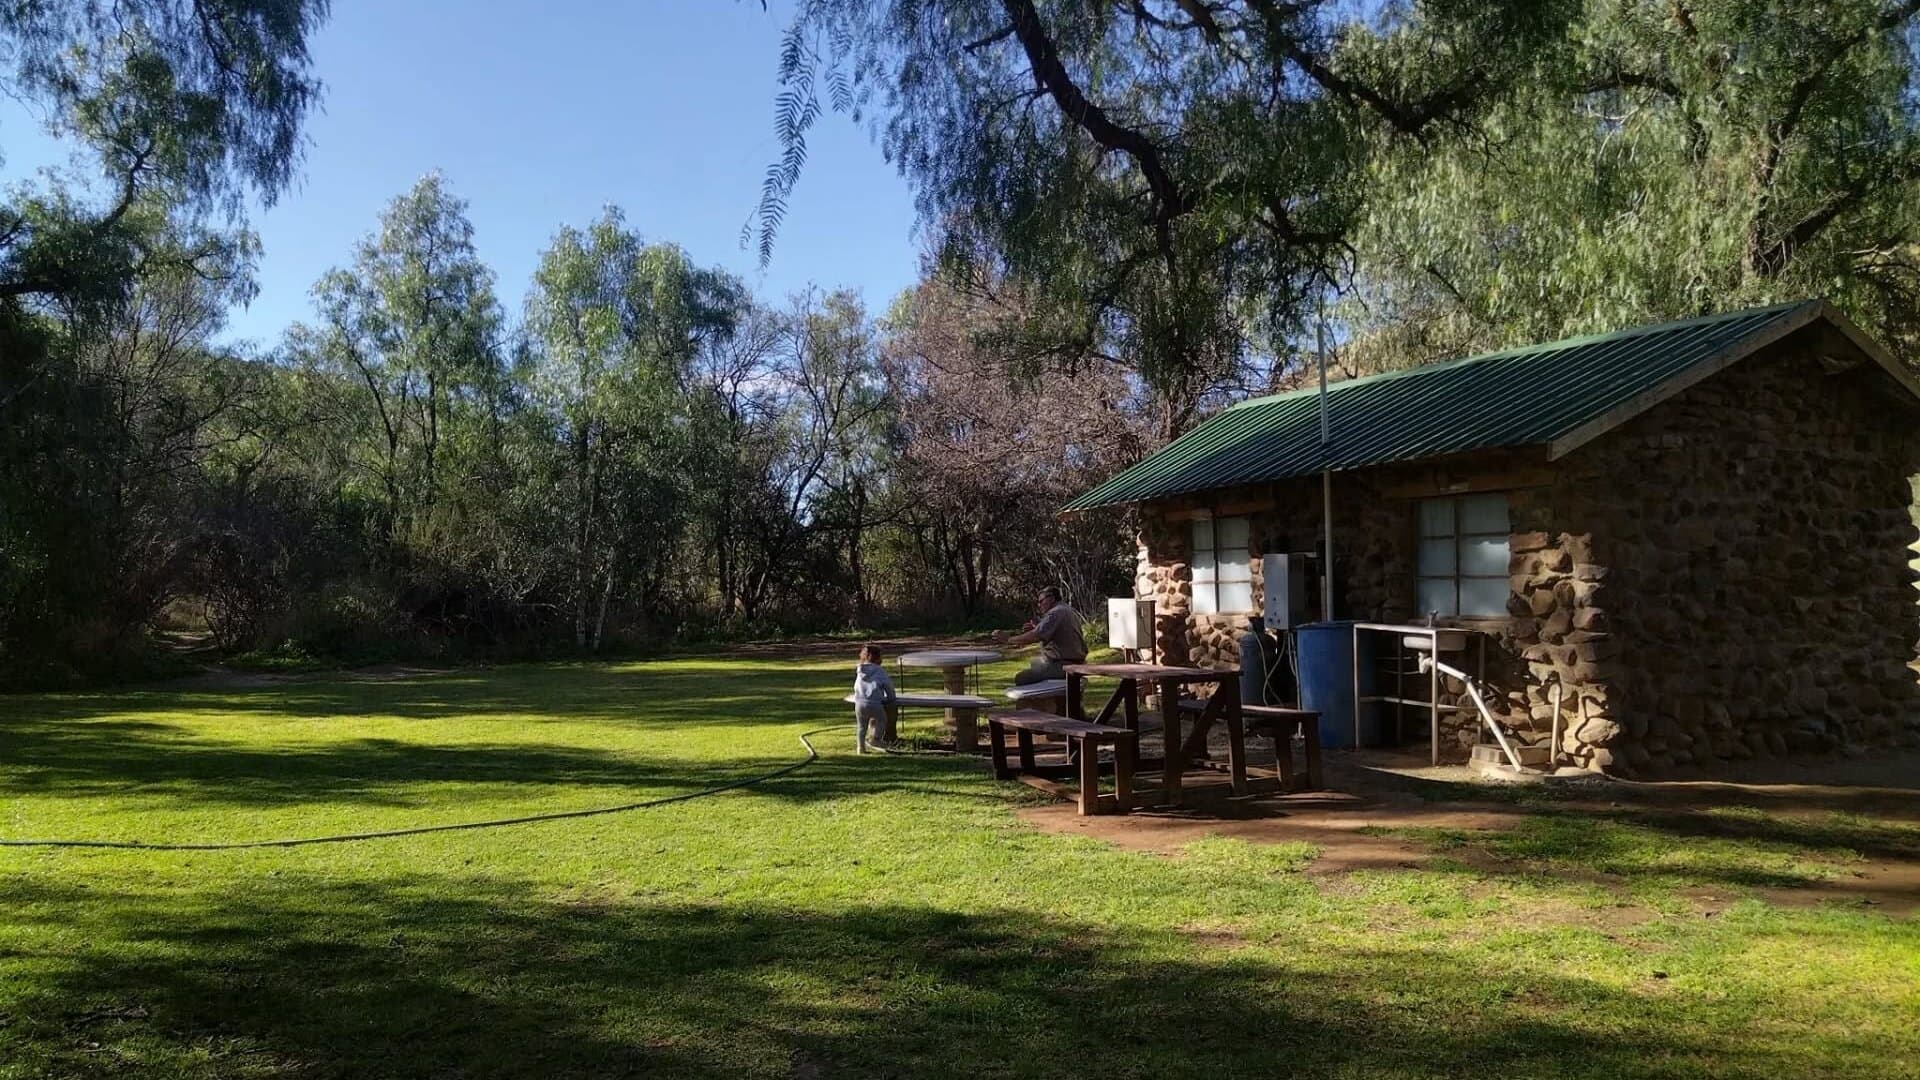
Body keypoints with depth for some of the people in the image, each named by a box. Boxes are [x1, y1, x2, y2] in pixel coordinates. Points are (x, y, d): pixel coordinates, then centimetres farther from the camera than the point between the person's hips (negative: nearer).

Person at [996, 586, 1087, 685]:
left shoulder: (1055, 613, -15)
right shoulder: (1070, 611, 17)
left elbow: (1034, 637, -23)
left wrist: (1008, 639, -13)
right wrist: (1037, 627, 9)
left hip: (1061, 665, -11)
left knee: (1020, 679, -11)